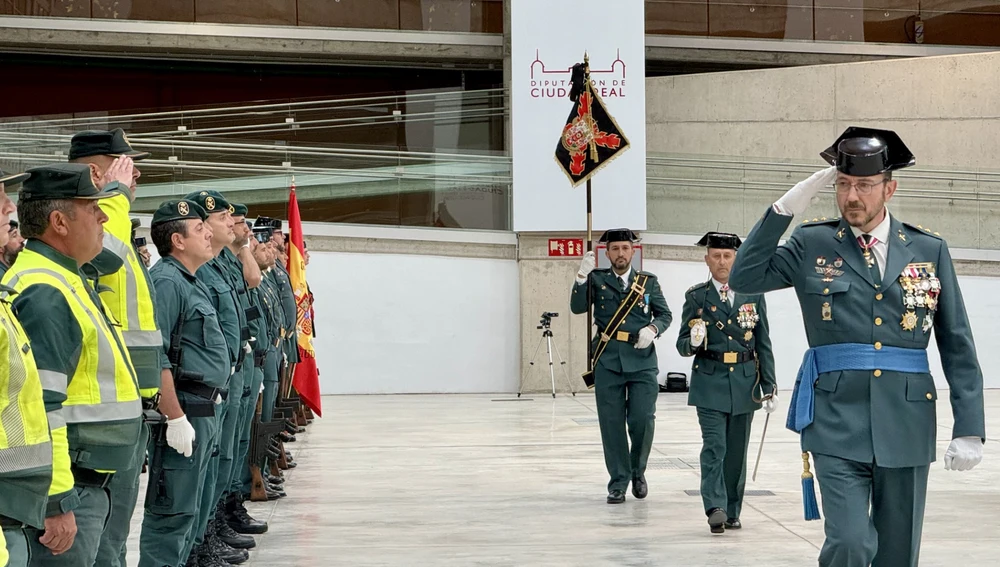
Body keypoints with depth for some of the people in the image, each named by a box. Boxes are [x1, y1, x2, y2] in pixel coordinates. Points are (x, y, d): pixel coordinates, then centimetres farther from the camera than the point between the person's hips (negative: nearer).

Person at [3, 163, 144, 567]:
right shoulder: (45, 294, -19)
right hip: (68, 489, -11)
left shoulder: (66, 281, 16)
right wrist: (57, 502, -25)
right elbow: (40, 409, -25)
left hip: (89, 483, 11)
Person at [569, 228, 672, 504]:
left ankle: (638, 471, 21)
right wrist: (582, 276, -17)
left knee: (642, 420, -4)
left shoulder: (648, 281, 9)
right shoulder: (597, 279, 8)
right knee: (612, 423, 2)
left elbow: (665, 314, 12)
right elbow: (577, 307, -4)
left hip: (641, 360, 0)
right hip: (608, 360, 0)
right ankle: (618, 482, 11)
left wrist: (653, 329, -9)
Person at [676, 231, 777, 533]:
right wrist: (693, 342, -22)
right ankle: (715, 508, -17)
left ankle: (732, 512, 15)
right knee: (714, 446, -13)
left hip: (745, 383, 2)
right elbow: (683, 345, 3)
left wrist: (769, 387, 3)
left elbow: (763, 344, 8)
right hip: (710, 382, -2)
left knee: (737, 450, 7)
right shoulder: (696, 296, 3)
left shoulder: (753, 295, 7)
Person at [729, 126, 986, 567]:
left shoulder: (929, 250, 6)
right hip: (838, 426, -2)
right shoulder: (812, 245, 6)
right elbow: (744, 278, -2)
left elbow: (958, 346, 6)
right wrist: (785, 209, -8)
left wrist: (969, 429, -1)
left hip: (907, 428, 2)